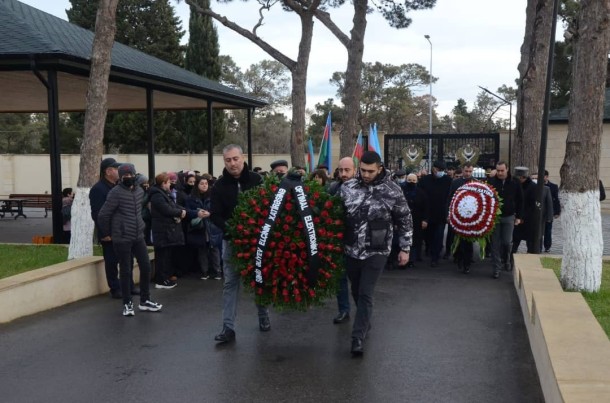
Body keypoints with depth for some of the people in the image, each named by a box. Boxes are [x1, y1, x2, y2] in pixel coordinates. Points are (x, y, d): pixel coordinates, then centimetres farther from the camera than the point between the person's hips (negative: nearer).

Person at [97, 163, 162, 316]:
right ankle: (127, 304, 15)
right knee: (126, 271, 2)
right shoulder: (116, 193, -13)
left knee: (146, 267, 6)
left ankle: (145, 301, 20)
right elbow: (103, 215, -12)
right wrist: (107, 233, -2)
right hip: (122, 239, -6)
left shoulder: (139, 191, 7)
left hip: (138, 237, 6)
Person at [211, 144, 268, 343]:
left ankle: (263, 317, 31)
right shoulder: (219, 186, -3)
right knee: (231, 283, 1)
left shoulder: (257, 180, -4)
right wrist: (229, 230, -21)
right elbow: (215, 215, -5)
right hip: (232, 240, 0)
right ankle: (228, 327, 3)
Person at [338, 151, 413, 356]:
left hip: (376, 252, -3)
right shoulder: (347, 188, -3)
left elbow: (405, 220, 0)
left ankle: (358, 337, 2)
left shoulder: (392, 191, -9)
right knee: (356, 291, 17)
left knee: (365, 294, -5)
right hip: (351, 250, 4)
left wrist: (405, 248, 1)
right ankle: (365, 322, 40)